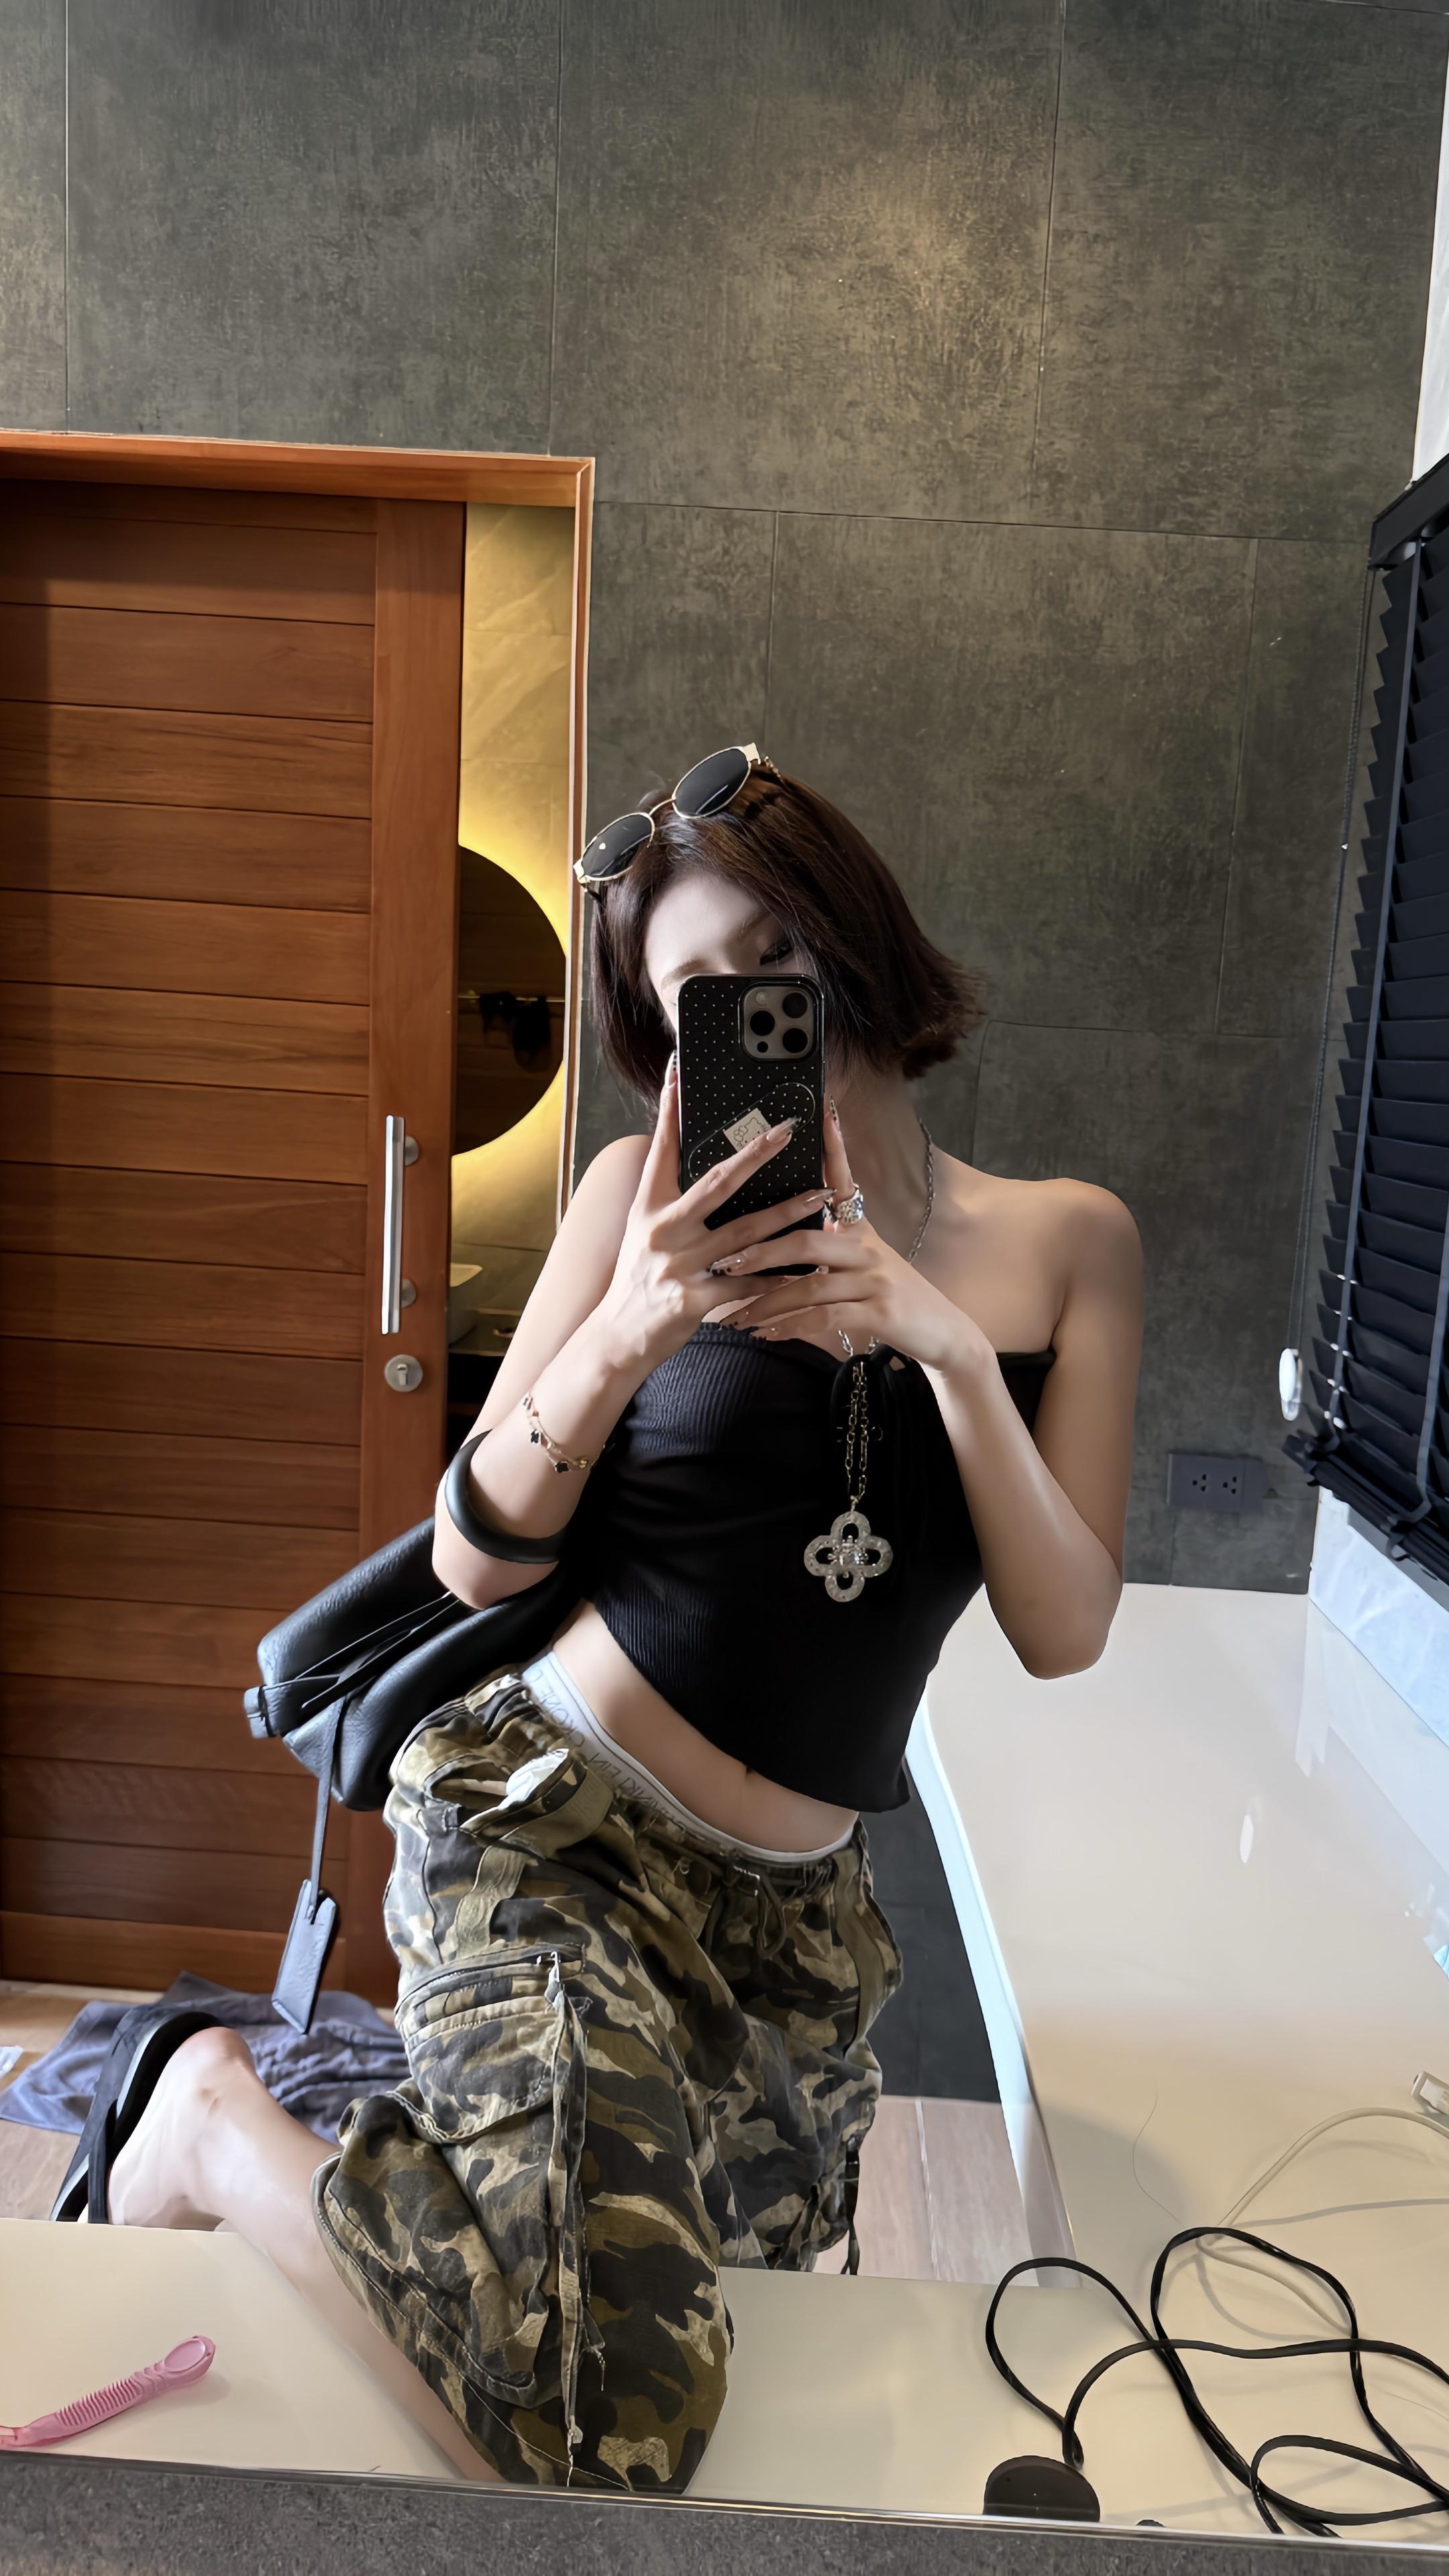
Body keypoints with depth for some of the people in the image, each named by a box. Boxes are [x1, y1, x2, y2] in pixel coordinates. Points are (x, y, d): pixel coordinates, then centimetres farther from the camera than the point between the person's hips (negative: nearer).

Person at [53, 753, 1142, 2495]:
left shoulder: (1065, 1242, 1)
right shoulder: (652, 1200, -5)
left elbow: (1064, 1631, -5)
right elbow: (474, 1559, -6)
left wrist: (952, 1345, -19)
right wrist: (628, 1331, -21)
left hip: (795, 1909, 5)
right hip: (550, 1819, -4)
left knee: (742, 2314, 19)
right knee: (606, 2435, -21)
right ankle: (215, 2127, 4)